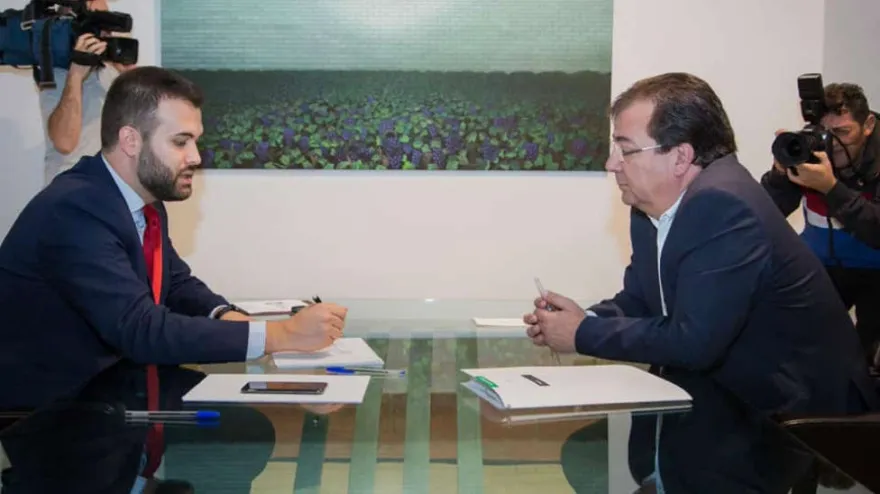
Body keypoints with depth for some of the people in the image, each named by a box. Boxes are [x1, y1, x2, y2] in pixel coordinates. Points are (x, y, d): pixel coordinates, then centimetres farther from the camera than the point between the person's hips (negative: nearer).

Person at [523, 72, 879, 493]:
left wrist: (584, 335, -17)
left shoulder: (721, 206, -25)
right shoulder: (651, 207, 1)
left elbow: (693, 341, -28)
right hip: (730, 388, 8)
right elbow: (637, 300, 12)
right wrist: (581, 318, -8)